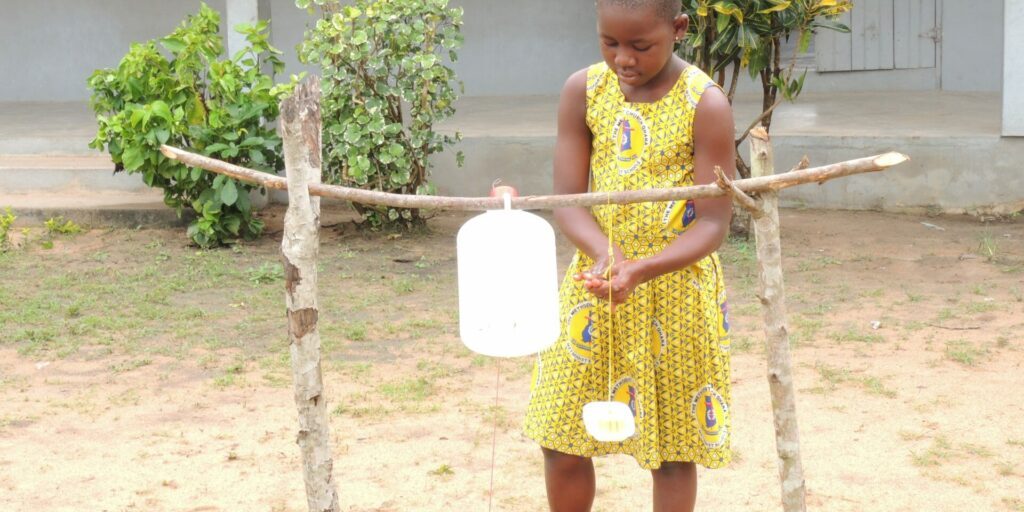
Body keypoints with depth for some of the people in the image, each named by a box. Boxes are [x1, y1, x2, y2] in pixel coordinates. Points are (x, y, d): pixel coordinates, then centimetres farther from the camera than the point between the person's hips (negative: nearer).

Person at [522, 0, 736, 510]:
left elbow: (713, 224, -14)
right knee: (560, 438, 8)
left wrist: (640, 271, -29)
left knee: (672, 450, 6)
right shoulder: (583, 90, -5)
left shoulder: (706, 105, -14)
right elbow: (566, 199, -6)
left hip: (676, 287, -3)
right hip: (594, 281, 3)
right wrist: (605, 252, -26)